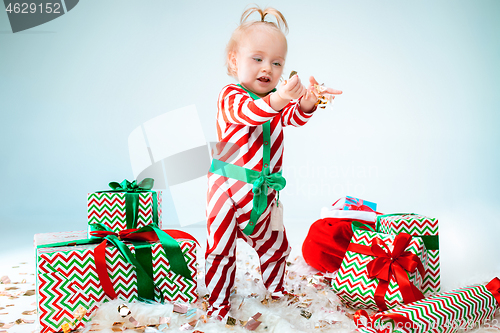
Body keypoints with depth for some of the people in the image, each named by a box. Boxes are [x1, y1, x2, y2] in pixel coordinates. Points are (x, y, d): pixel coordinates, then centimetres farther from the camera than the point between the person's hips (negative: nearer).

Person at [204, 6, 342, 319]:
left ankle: (277, 294, 43)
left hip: (263, 192, 6)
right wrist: (278, 99, -53)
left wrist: (306, 103, -39)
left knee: (275, 246, 20)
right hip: (228, 188, -5)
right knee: (220, 252, 3)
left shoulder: (278, 99, 6)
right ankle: (218, 306, 22)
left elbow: (293, 117, -15)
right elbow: (248, 112, -33)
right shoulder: (231, 96, -11)